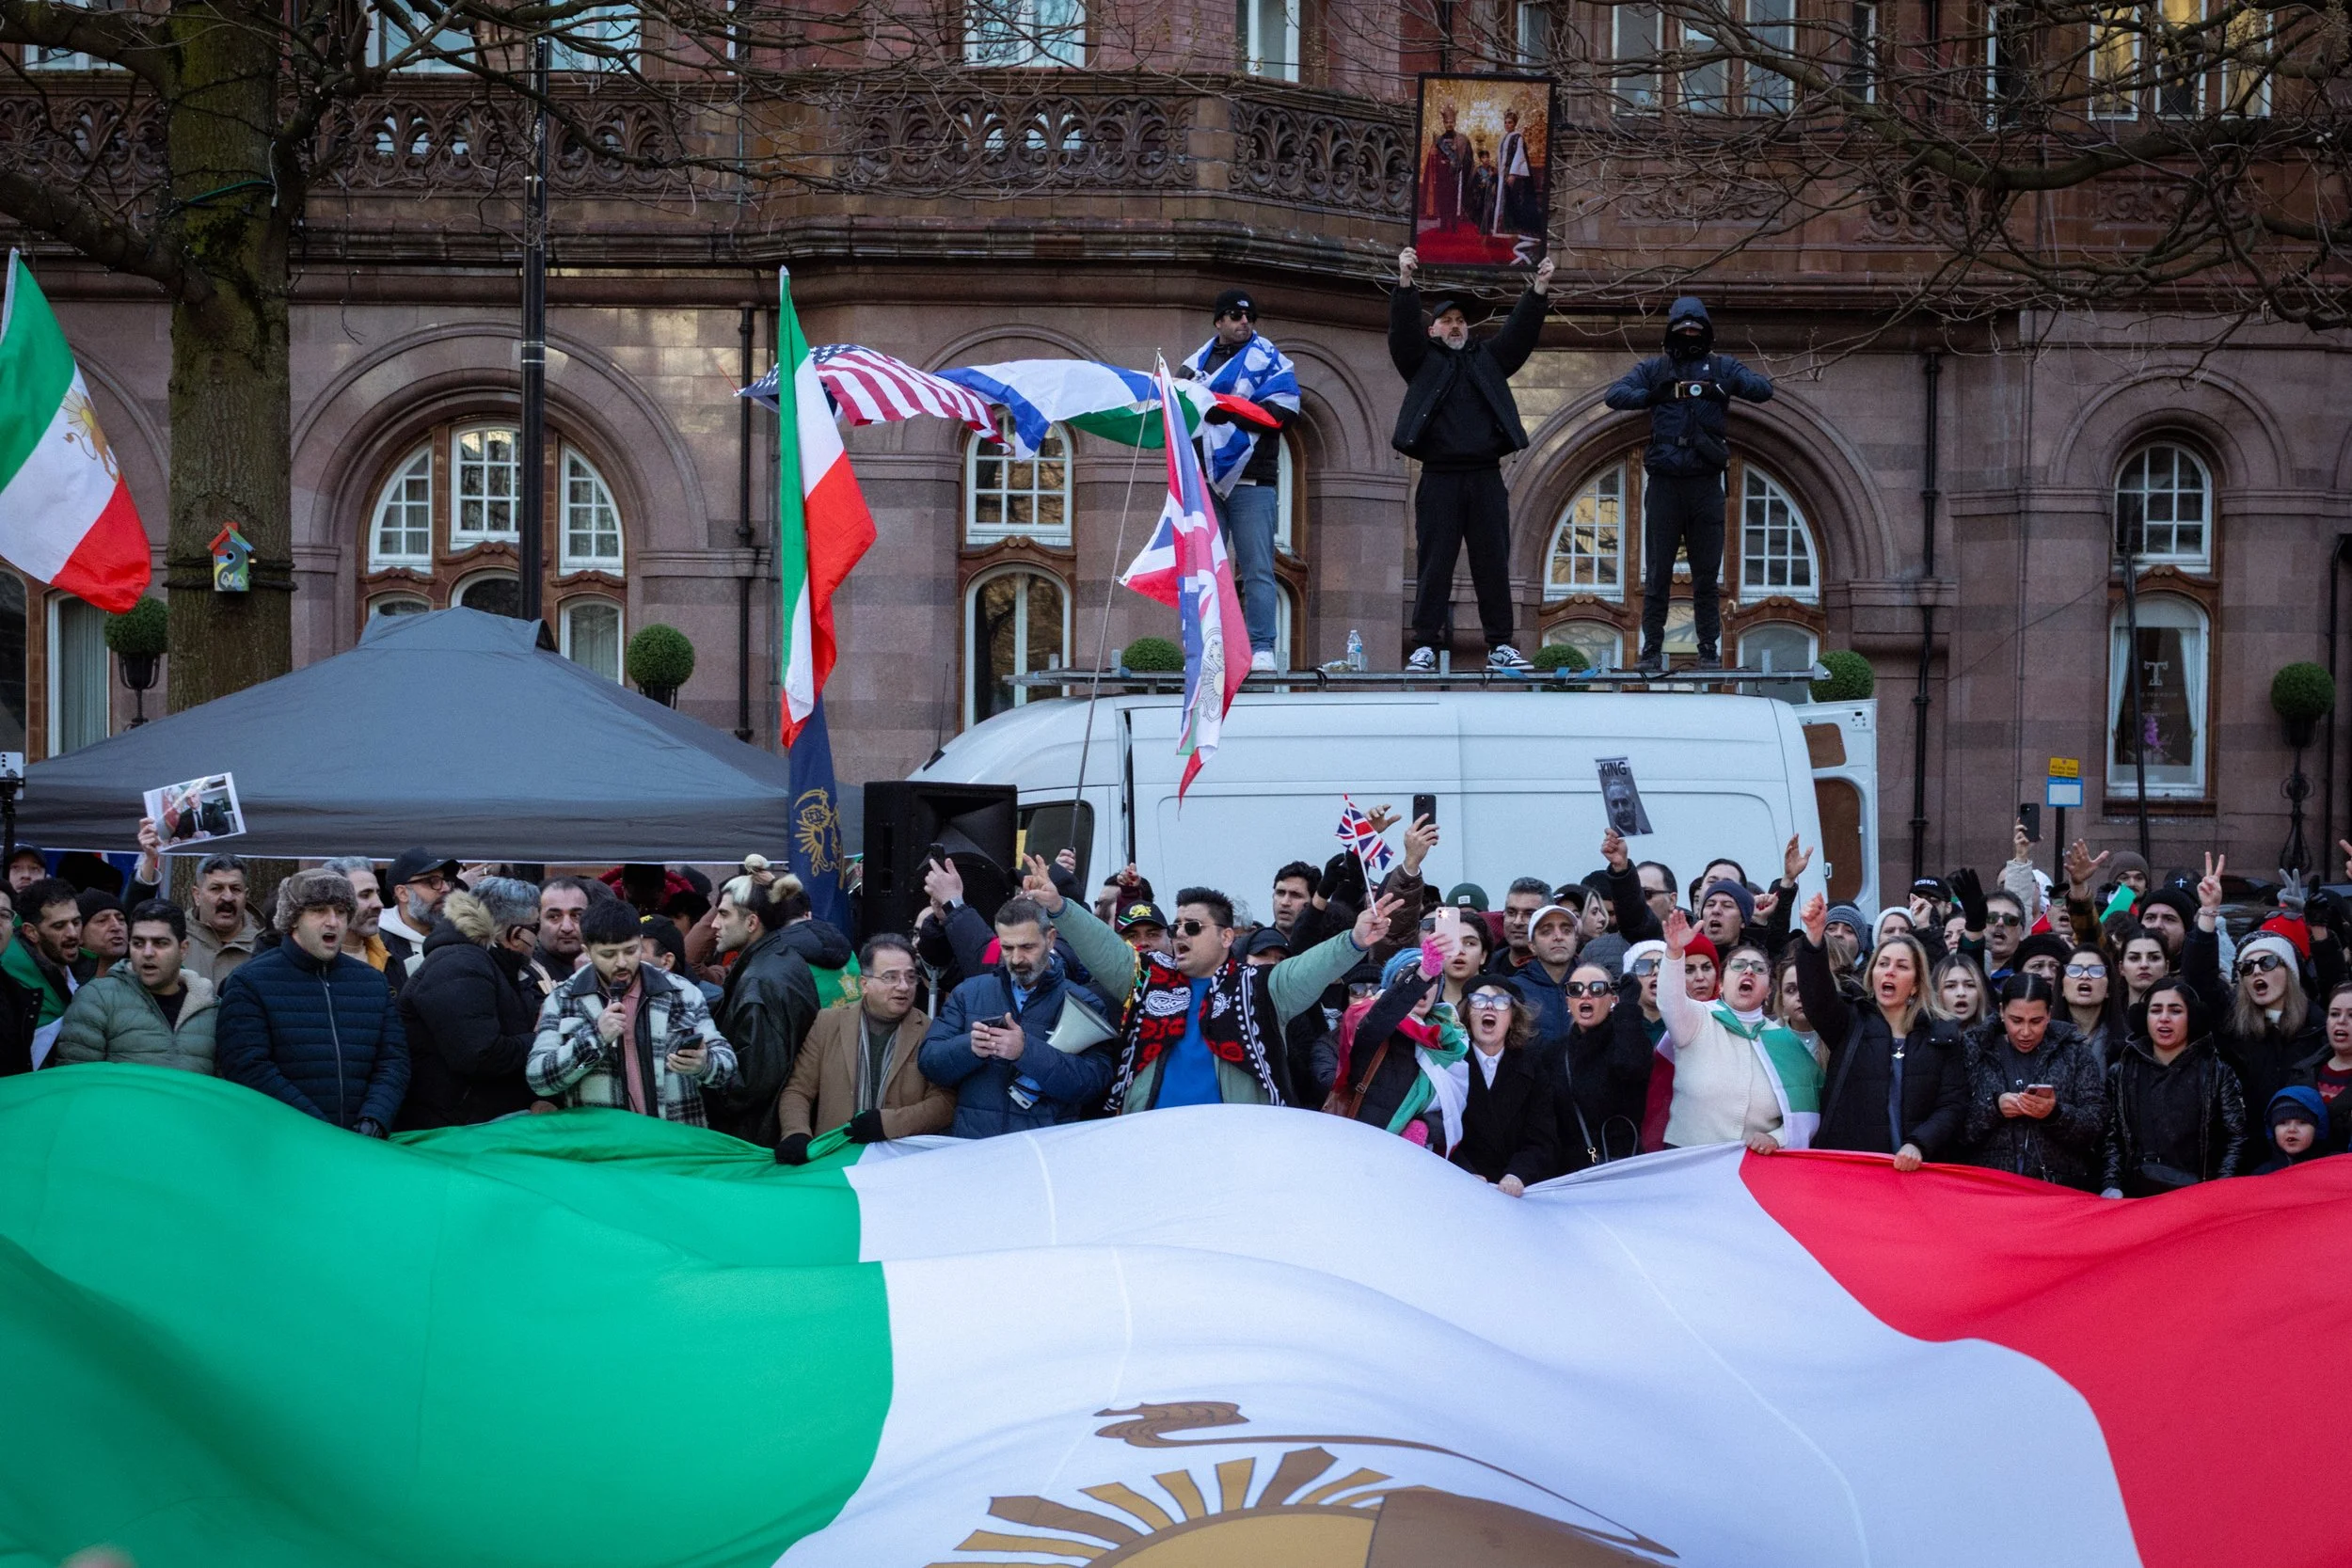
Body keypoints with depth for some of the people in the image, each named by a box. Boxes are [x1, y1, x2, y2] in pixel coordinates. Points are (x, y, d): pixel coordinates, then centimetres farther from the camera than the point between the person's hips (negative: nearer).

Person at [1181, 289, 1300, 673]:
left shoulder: (1270, 360, 7)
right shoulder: (1196, 363, 19)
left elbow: (1282, 411, -7)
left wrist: (1230, 409, -13)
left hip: (1252, 482, -3)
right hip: (1203, 481, 3)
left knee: (1257, 569, -6)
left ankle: (1261, 648, -6)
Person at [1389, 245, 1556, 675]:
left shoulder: (1488, 360, 20)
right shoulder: (1422, 360, 12)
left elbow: (1520, 333, 10)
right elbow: (1402, 329, -3)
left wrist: (1538, 291, -3)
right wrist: (1405, 282, -17)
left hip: (1486, 477, 3)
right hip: (1440, 478, -2)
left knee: (1494, 564, 3)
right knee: (1433, 563, -4)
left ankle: (1500, 646, 6)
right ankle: (1425, 647, -3)